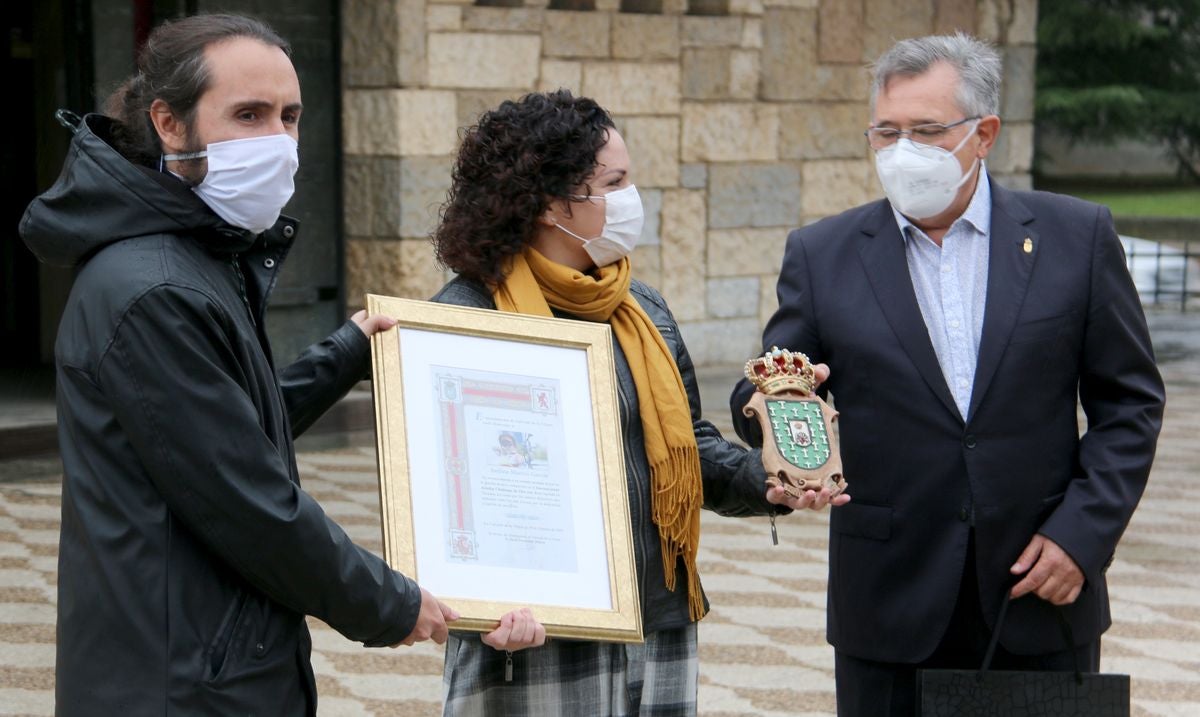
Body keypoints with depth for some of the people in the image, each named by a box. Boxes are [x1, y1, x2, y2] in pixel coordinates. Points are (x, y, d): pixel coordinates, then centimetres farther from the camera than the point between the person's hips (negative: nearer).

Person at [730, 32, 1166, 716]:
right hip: (892, 609, 0)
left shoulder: (1077, 237, 1)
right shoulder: (823, 255, 2)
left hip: (1044, 592, 0)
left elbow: (1130, 401, 3)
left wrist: (1085, 531, -8)